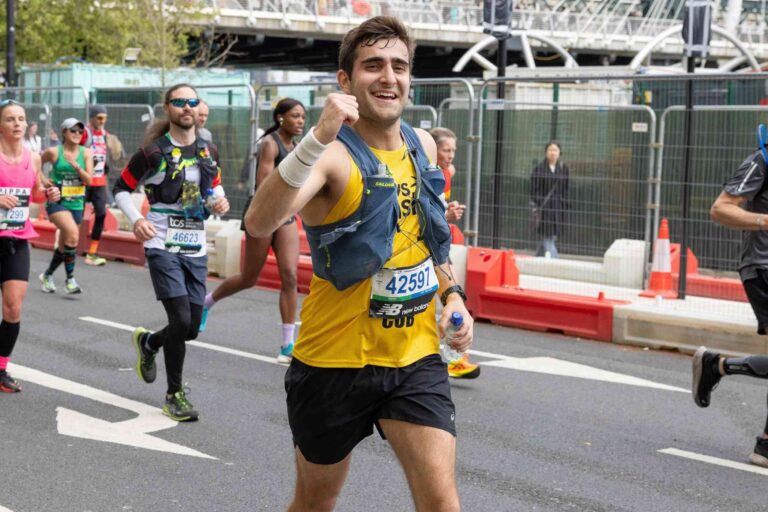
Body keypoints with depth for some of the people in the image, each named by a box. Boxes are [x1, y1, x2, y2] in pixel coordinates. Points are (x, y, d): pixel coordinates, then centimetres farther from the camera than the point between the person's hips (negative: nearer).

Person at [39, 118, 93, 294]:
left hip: (76, 203, 4)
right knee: (73, 233, -26)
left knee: (65, 244, 13)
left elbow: (89, 180, -6)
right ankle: (70, 278, -17)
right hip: (57, 202, -4)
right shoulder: (53, 152, -5)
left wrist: (77, 167, -21)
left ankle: (47, 275, 37)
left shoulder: (86, 153, 2)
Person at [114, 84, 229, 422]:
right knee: (181, 320, -14)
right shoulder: (154, 152, -8)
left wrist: (219, 202, -1)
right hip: (163, 247, -5)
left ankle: (147, 343, 39)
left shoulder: (209, 152, 7)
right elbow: (121, 188, 0)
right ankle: (175, 395, 4)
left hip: (196, 249, 5)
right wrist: (136, 219, -17)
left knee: (191, 328, 5)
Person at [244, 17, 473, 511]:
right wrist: (318, 139, -47)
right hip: (336, 359, -4)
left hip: (415, 358, 4)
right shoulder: (332, 155, -17)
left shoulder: (423, 145, 4)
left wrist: (452, 294, 6)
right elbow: (260, 222, -37)